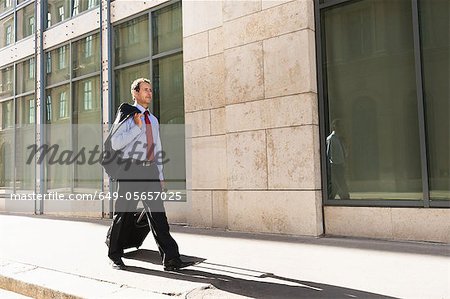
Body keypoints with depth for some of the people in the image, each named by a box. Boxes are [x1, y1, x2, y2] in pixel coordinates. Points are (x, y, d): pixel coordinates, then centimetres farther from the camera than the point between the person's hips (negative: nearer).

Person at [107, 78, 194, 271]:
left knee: (157, 213, -2)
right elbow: (115, 143, -12)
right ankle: (115, 256, 22)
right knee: (124, 213, 4)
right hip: (131, 170, -5)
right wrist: (137, 127, -16)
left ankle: (171, 259, -6)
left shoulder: (153, 120, 19)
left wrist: (160, 176, 18)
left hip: (150, 170, 5)